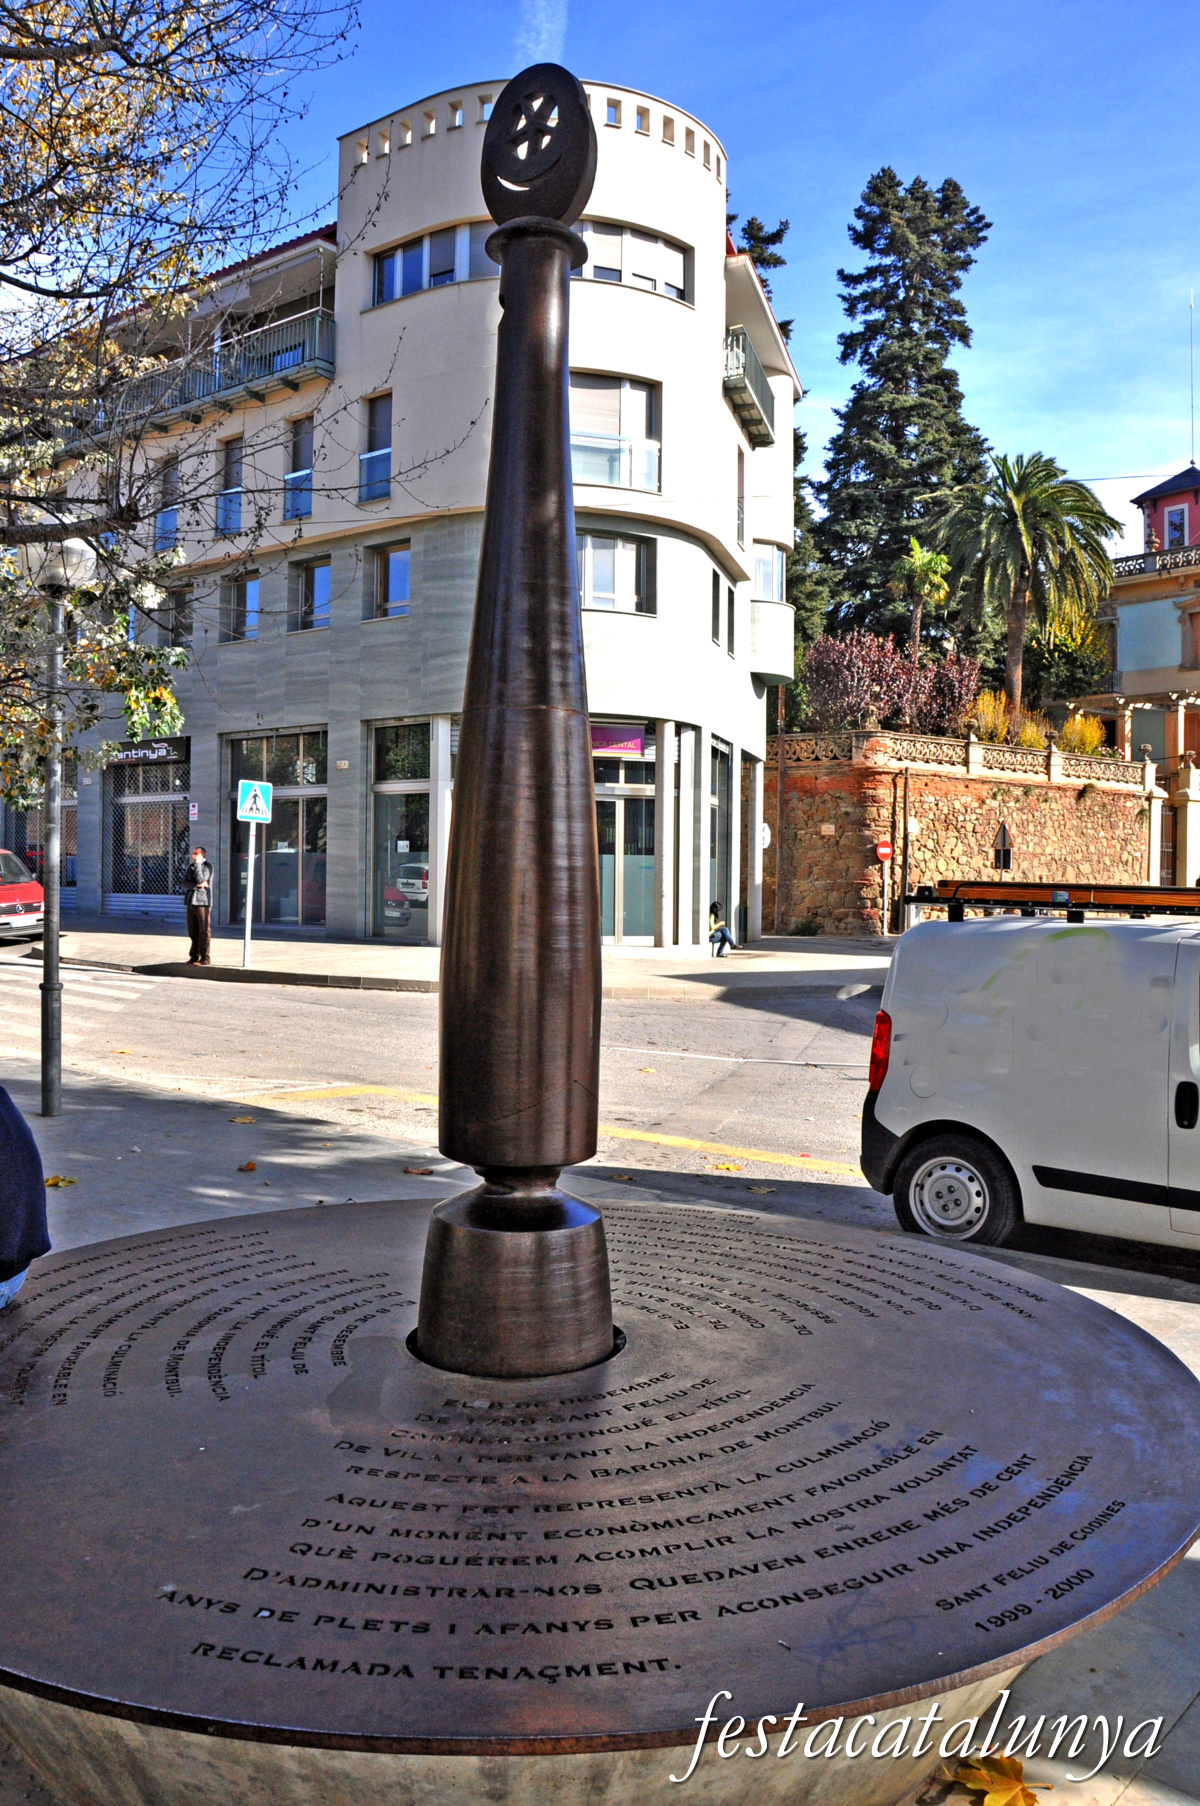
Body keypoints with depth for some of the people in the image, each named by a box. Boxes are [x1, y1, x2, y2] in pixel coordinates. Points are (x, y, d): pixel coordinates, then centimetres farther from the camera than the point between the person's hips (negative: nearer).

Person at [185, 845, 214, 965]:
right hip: (191, 902, 6)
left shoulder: (207, 867, -2)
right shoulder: (191, 867, 17)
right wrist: (197, 886, -11)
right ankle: (194, 956, 15)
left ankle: (205, 957, -3)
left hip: (203, 902, -6)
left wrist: (197, 864, -11)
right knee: (193, 931, 8)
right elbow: (185, 884, 6)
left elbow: (200, 879, -16)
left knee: (204, 931, -5)